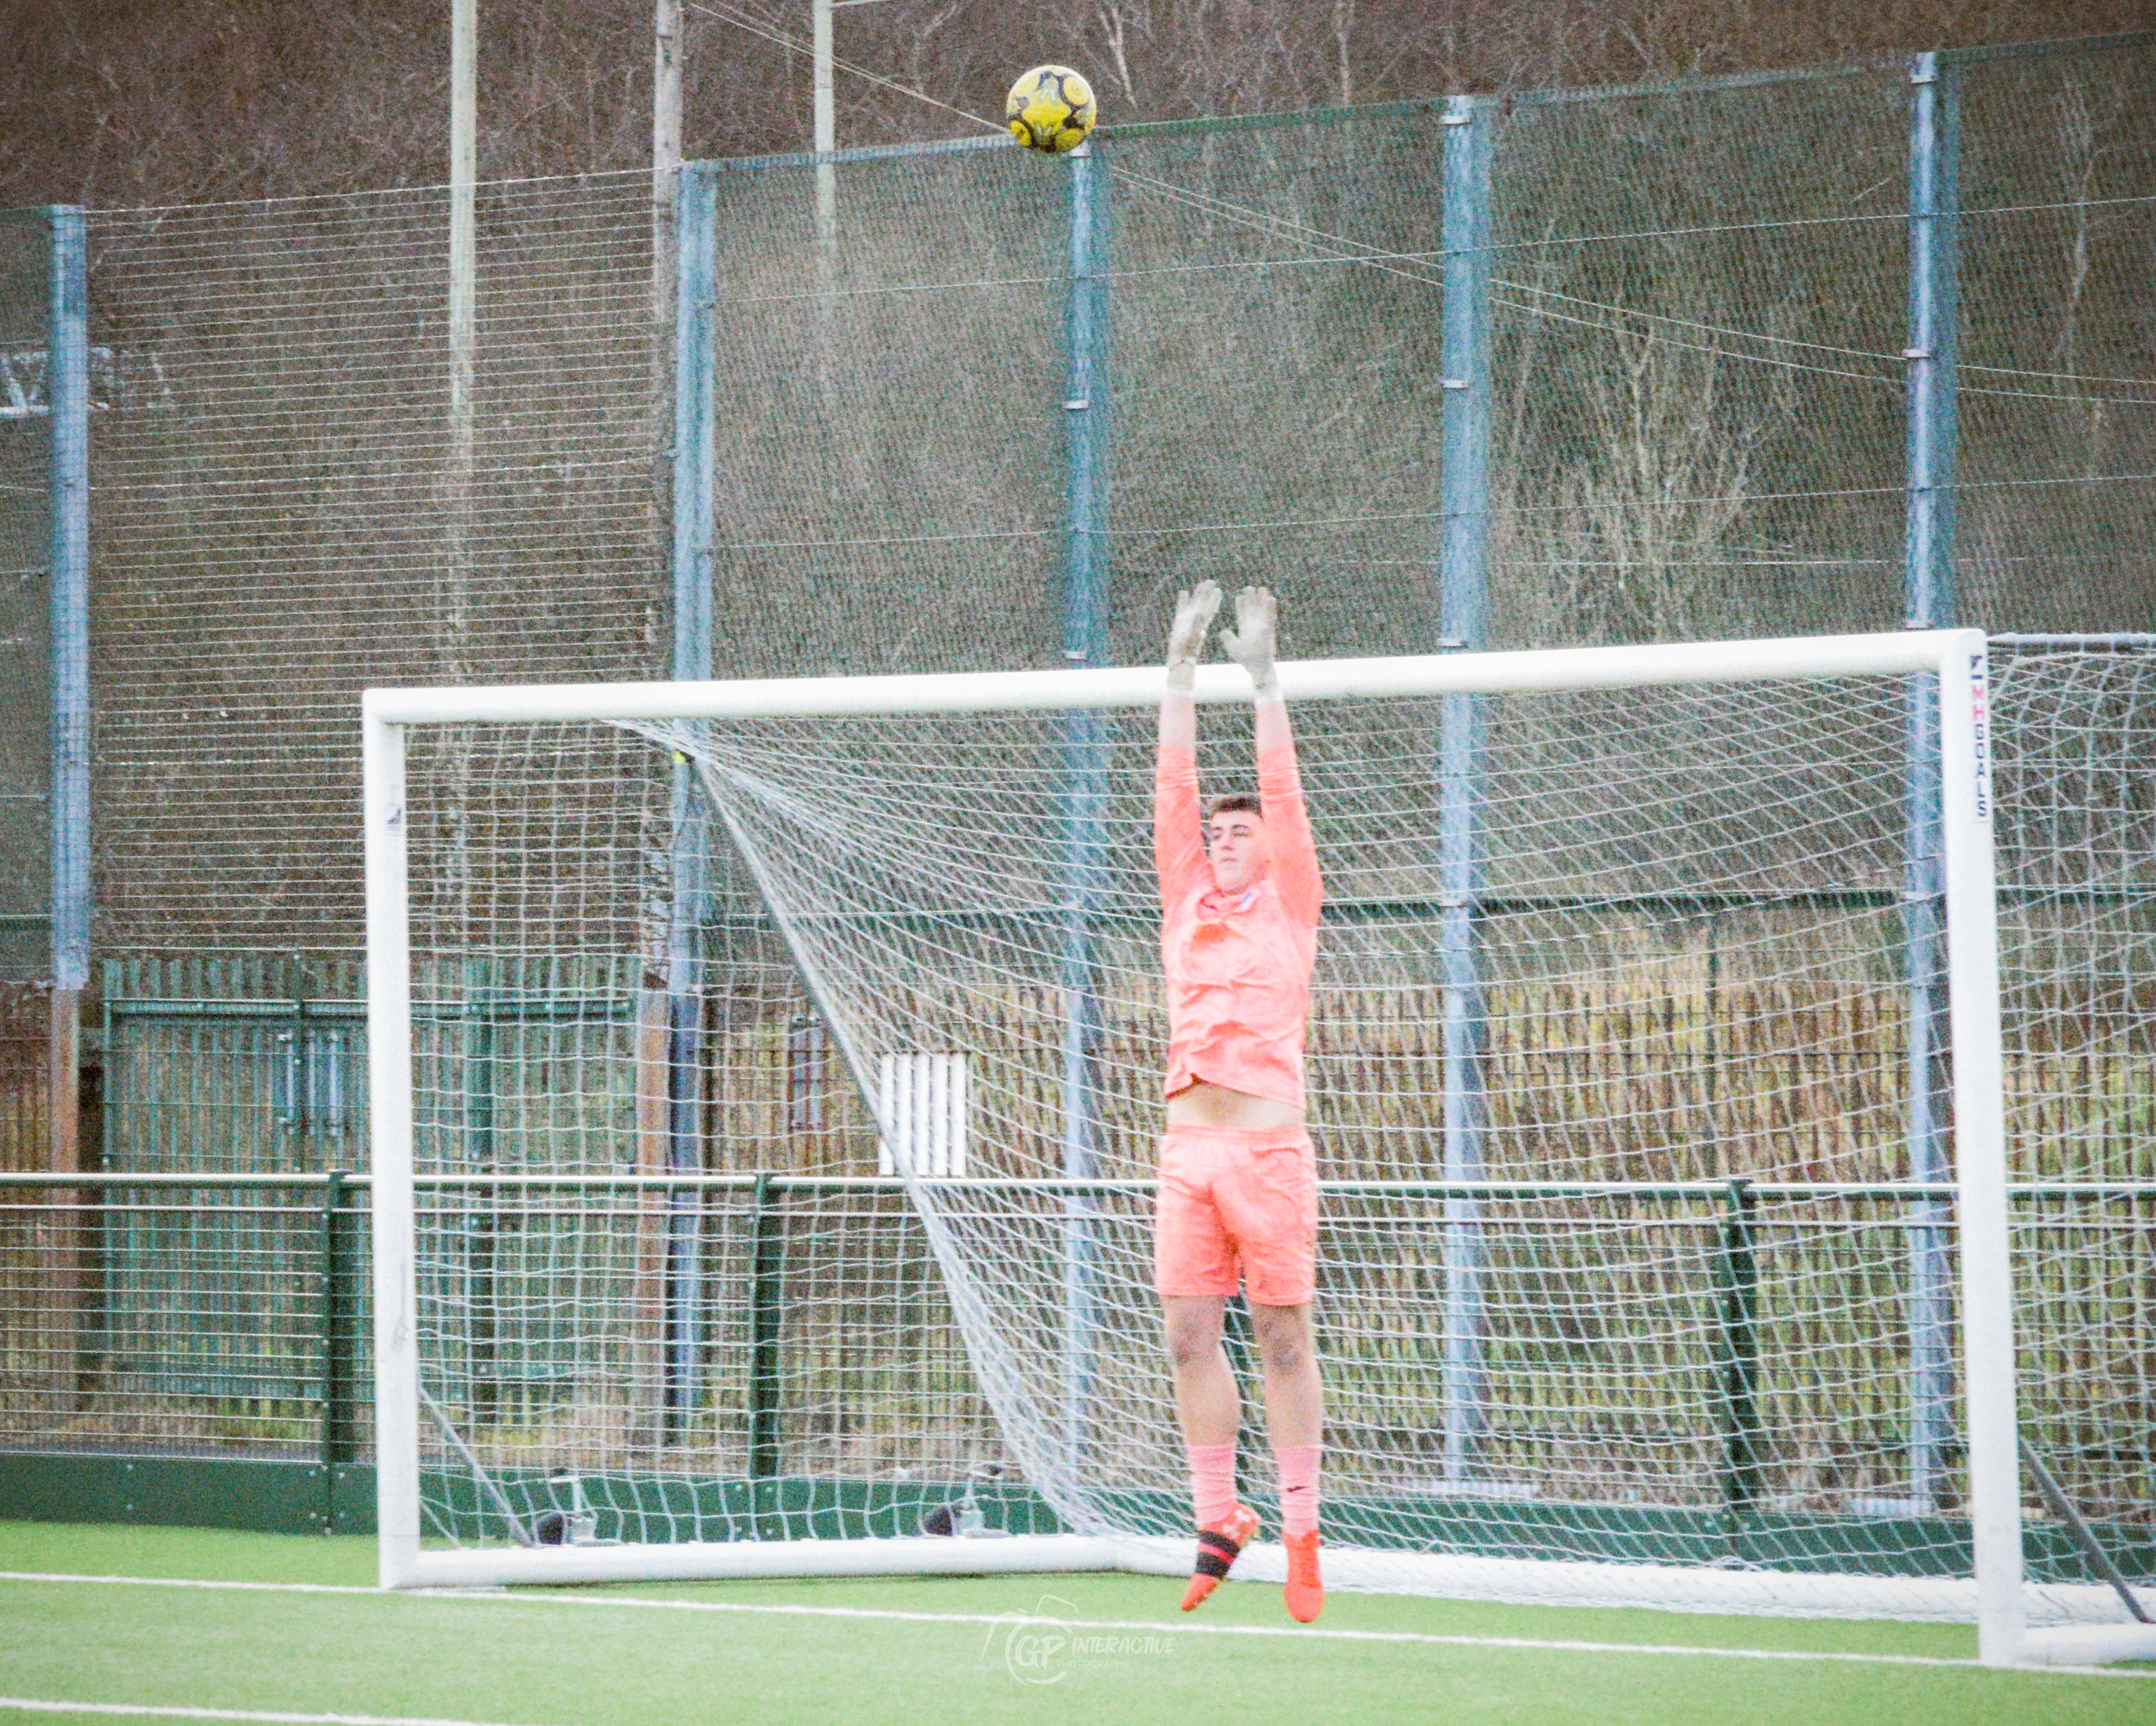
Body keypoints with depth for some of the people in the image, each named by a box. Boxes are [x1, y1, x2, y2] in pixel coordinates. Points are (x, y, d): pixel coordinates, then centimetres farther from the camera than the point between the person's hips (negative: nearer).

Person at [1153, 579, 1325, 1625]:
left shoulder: (1290, 908, 7)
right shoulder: (1187, 902, 16)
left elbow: (1282, 792, 1)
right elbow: (1174, 790, 14)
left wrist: (1263, 679, 1)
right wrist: (1181, 670, 10)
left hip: (1269, 1146, -4)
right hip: (1188, 1147, 4)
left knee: (1283, 1337, -2)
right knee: (1189, 1337, 0)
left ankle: (1301, 1530, 1)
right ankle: (1218, 1519, 7)